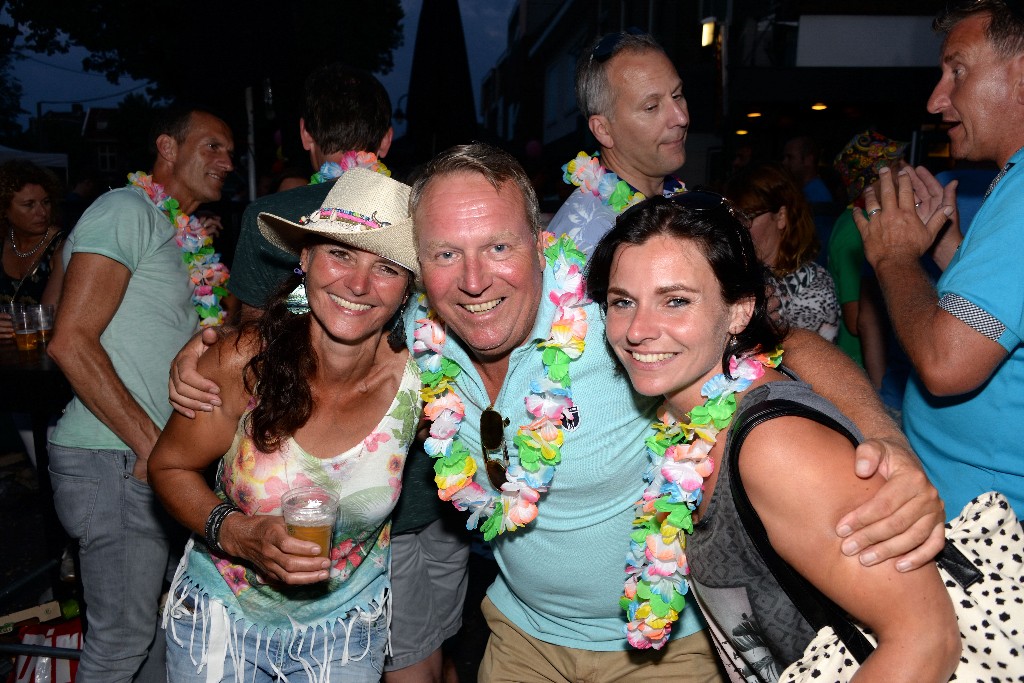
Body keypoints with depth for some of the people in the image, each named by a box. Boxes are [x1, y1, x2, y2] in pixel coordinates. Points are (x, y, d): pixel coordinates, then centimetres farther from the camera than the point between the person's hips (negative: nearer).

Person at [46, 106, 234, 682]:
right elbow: (72, 342, -19)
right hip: (115, 460, -9)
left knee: (152, 622, 17)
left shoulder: (181, 234, 18)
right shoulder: (126, 211, -10)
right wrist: (150, 442, -18)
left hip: (151, 459, 9)